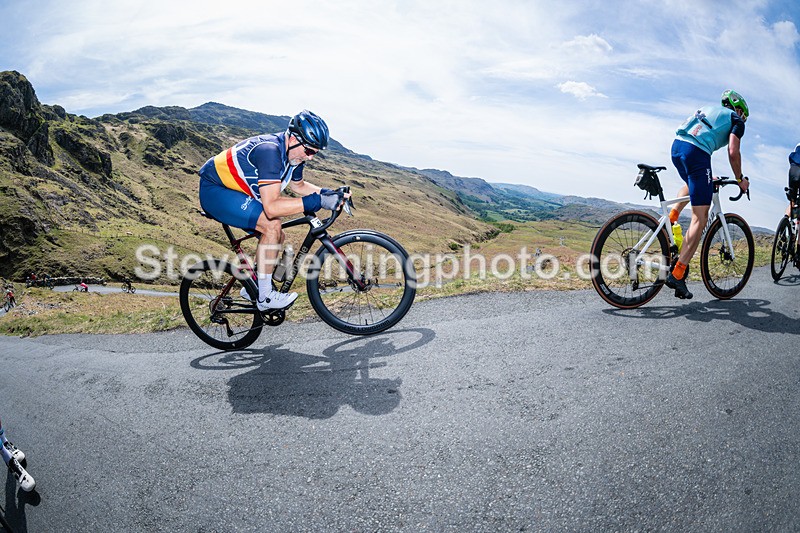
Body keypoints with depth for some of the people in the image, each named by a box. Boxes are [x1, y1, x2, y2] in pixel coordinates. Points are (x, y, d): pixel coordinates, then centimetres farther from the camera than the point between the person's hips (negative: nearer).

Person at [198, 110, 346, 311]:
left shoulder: (293, 153, -3)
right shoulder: (270, 151, -32)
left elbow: (299, 186, 16)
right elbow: (271, 208, -39)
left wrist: (327, 193, -1)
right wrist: (317, 201, -41)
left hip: (234, 191, 9)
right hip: (214, 190, -9)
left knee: (278, 237, 6)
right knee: (272, 225, -26)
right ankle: (265, 296, -14)